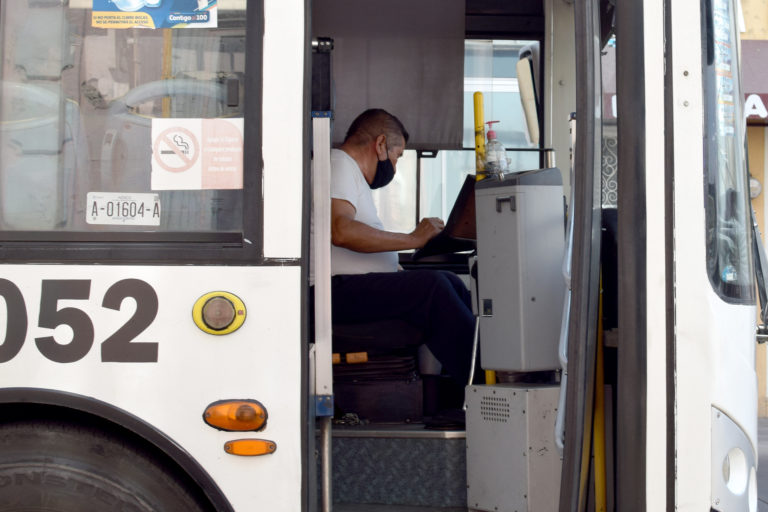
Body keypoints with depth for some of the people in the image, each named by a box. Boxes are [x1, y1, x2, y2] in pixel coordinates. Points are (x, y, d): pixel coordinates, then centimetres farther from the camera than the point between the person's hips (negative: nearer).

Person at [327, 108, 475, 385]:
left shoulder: (348, 169, 27)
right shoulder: (338, 164, -7)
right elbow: (341, 231, -25)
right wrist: (412, 239, -20)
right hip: (337, 290, -11)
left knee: (451, 282, 3)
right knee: (430, 286, -24)